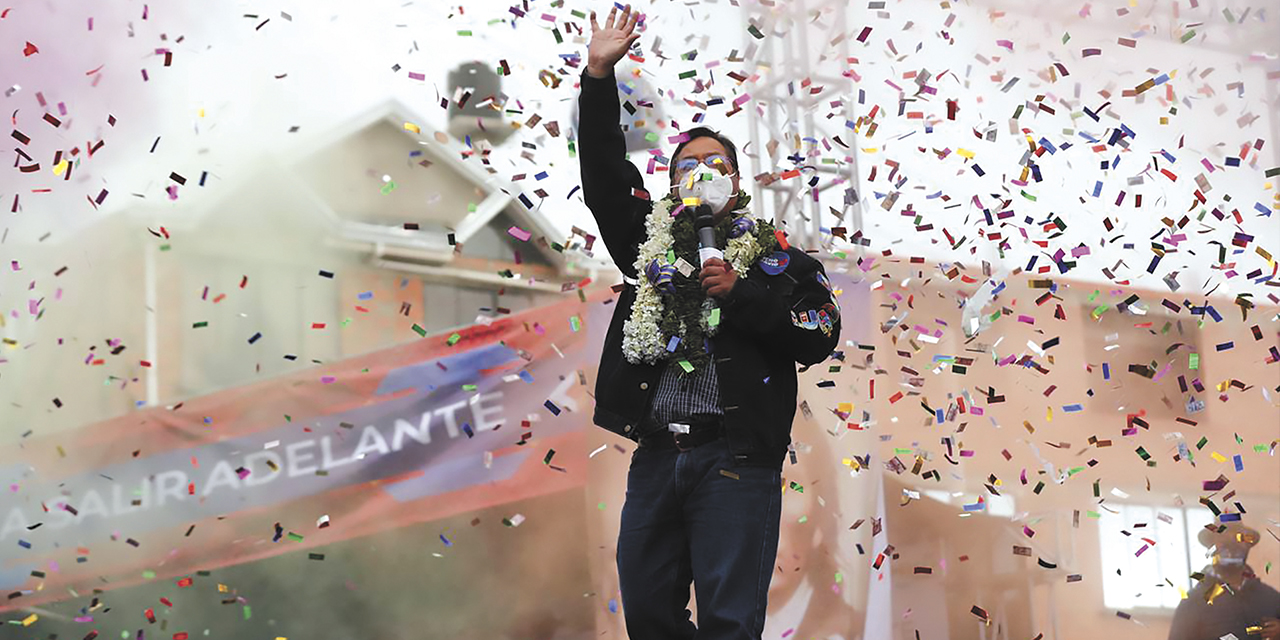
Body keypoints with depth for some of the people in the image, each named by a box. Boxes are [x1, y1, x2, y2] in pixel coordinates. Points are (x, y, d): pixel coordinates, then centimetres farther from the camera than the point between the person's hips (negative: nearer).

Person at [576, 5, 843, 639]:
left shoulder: (775, 257, 11)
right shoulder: (649, 241, 20)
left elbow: (820, 335, -1)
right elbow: (604, 176, 12)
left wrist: (741, 294, -8)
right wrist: (599, 75, 6)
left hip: (735, 460, -4)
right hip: (655, 458, 4)